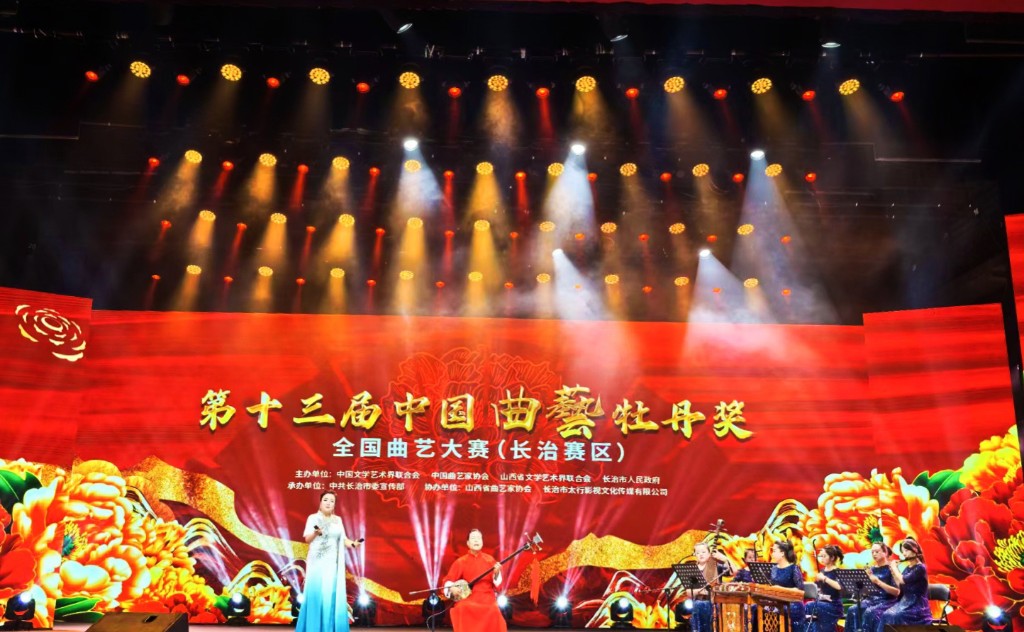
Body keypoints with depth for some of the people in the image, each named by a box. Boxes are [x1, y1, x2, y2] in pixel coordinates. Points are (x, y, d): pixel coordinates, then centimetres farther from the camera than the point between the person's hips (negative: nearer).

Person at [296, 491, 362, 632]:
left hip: (332, 563, 3)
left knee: (331, 595, 0)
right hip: (317, 562, -3)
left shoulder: (338, 520, 11)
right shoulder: (313, 518, -1)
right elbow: (307, 539, -9)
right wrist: (316, 532, -29)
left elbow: (342, 539, 9)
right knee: (315, 593, -7)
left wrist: (353, 543, -10)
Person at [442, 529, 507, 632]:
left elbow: (497, 582, 3)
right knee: (463, 608, -34)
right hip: (467, 597, -1)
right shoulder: (460, 562, 6)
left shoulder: (490, 560, 9)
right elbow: (448, 580, 8)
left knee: (493, 612, -31)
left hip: (487, 598, 1)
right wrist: (452, 589, -12)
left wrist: (496, 573, -17)